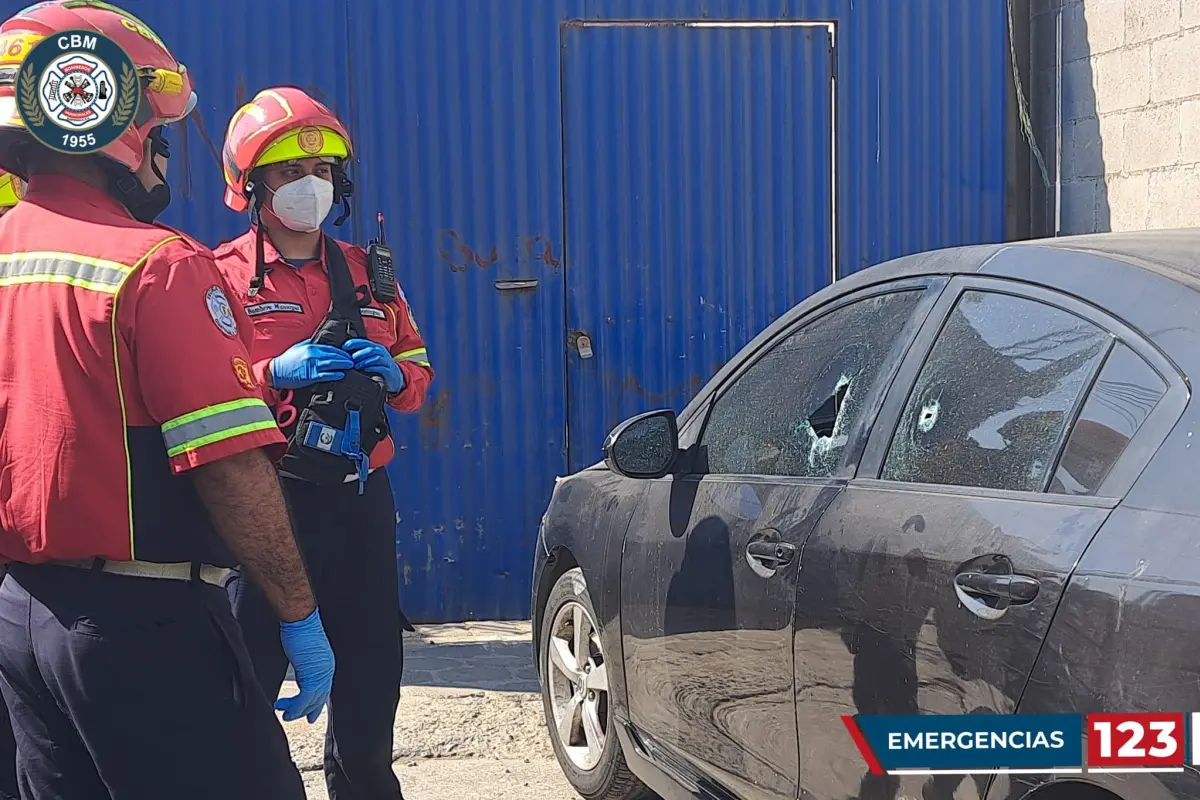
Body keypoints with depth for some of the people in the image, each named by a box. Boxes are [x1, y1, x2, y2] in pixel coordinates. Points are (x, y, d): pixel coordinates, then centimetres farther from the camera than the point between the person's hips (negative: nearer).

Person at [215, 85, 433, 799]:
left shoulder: (367, 274, 14)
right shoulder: (223, 275, -1)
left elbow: (418, 377, 18)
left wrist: (392, 375, -4)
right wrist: (274, 374, -21)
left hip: (361, 493, 5)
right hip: (271, 495, -5)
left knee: (371, 670, 15)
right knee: (250, 674, -3)